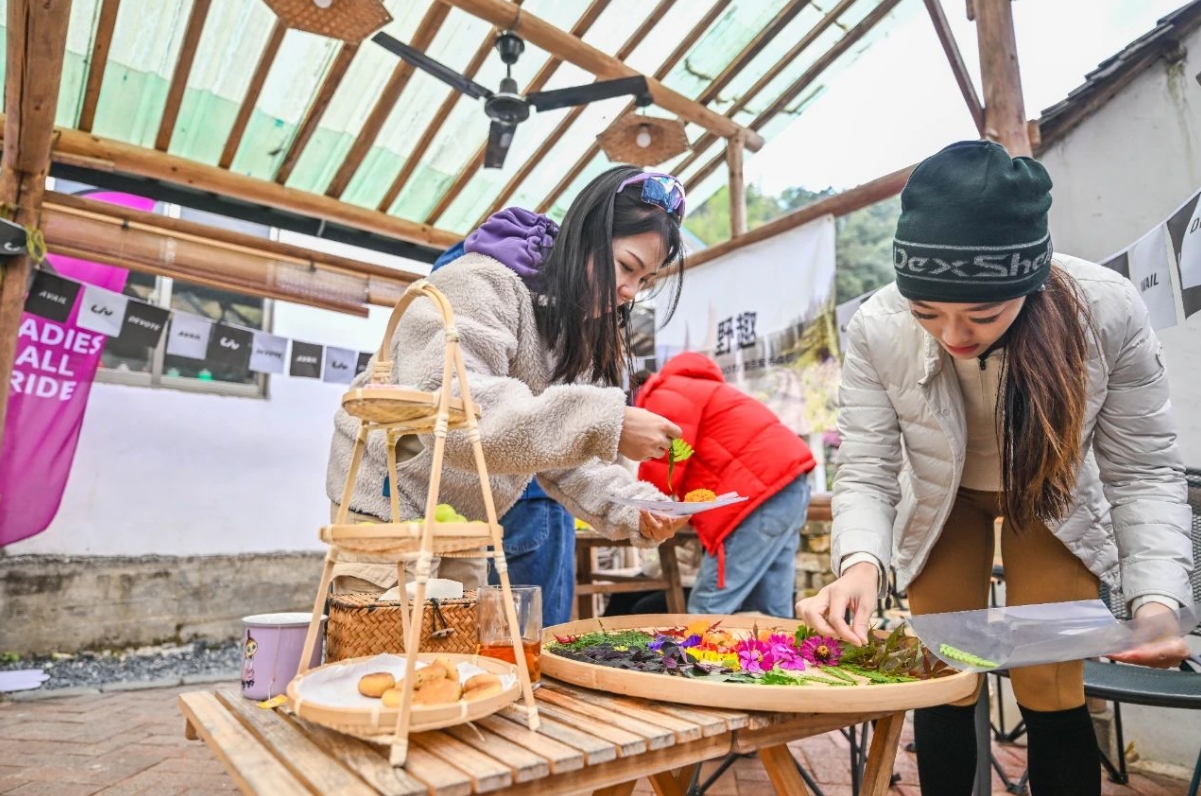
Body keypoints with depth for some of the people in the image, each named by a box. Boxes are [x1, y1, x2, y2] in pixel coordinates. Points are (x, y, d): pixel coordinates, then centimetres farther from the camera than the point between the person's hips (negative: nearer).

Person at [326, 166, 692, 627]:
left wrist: (633, 507, -15)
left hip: (460, 531, 8)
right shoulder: (481, 285, -21)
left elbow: (566, 453, 1)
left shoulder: (581, 332, 5)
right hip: (390, 508, -7)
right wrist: (606, 424, -40)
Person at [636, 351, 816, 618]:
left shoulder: (664, 397, -4)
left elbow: (662, 478, -9)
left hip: (763, 491, -11)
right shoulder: (686, 389, 27)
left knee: (708, 614, -8)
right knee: (770, 615, 11)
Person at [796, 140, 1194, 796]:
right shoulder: (875, 330, -32)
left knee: (1051, 697, 0)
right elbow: (865, 471, -25)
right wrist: (860, 562, -44)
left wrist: (1157, 596, -33)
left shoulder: (1109, 312, -30)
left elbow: (1142, 471, -20)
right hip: (943, 501, 0)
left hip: (1053, 499, 1)